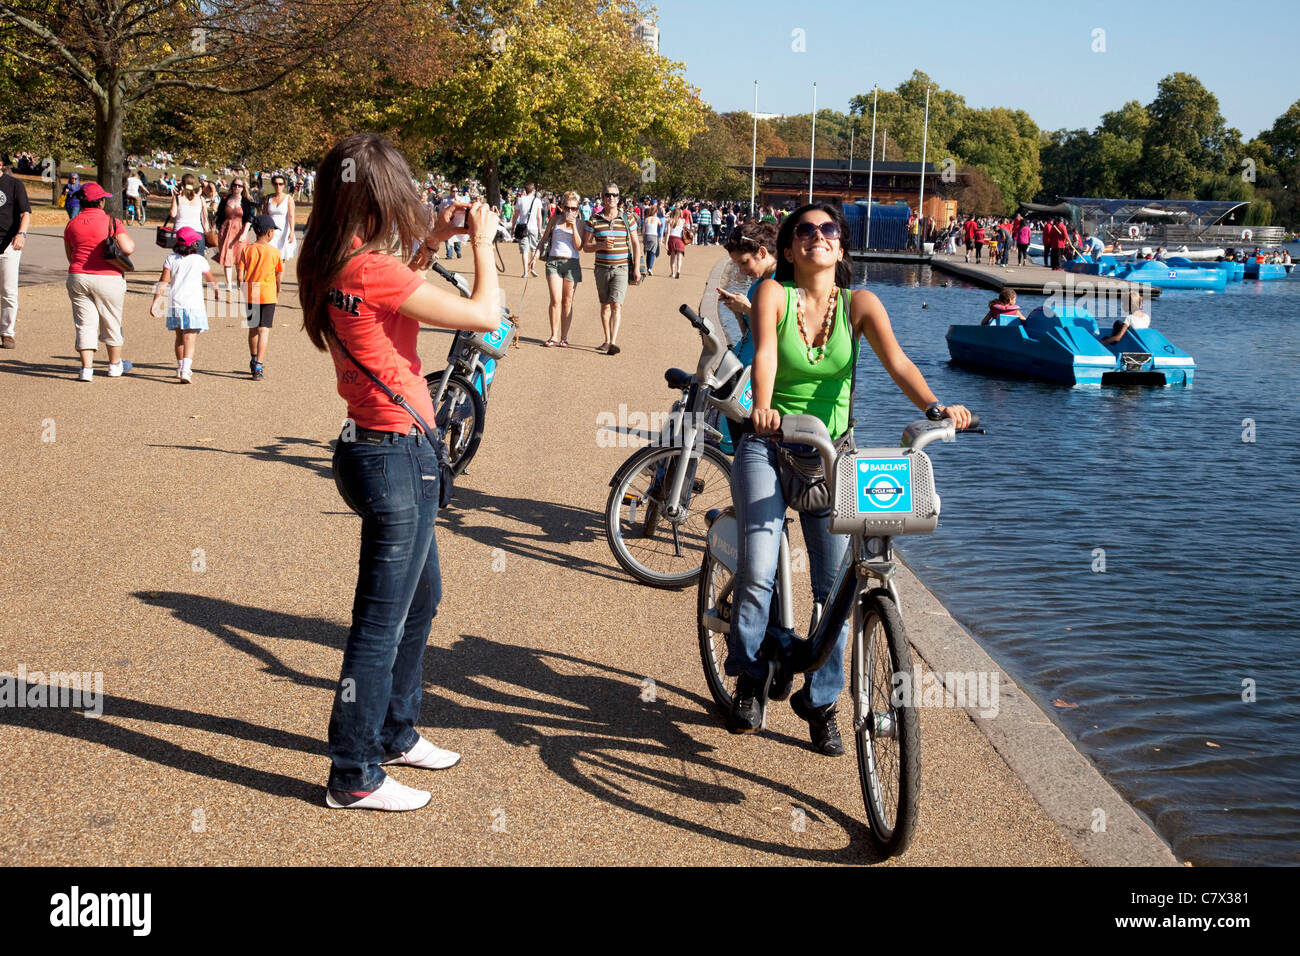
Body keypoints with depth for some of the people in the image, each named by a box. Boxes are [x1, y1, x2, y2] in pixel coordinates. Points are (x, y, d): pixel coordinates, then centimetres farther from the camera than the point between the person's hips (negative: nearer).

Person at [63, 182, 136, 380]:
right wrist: (130, 239, 4)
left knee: (85, 323, 6)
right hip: (107, 278, -3)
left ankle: (87, 367, 0)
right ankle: (115, 364, 26)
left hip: (77, 277, 3)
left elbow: (70, 256, 13)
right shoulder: (113, 222, -8)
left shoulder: (71, 225, 5)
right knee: (111, 323, 13)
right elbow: (128, 248, -18)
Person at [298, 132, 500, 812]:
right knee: (382, 619, 0)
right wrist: (482, 241, -4)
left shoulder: (332, 268, 5)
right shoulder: (375, 271, -22)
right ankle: (354, 777, 11)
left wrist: (431, 241, 19)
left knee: (421, 597, 24)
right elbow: (485, 316, -18)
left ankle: (394, 732, 38)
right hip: (397, 456, -10)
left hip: (372, 447, 10)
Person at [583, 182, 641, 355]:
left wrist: (637, 268, -1)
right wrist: (601, 245, -16)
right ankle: (607, 340, 24)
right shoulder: (595, 220, 2)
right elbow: (586, 246, 4)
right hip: (602, 268, 2)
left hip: (622, 268, -2)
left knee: (616, 304, -15)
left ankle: (614, 342, -21)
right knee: (605, 306, 11)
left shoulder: (628, 219, 1)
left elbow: (636, 244, 6)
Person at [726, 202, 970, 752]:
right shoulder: (773, 294, -4)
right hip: (769, 445, -2)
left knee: (835, 584, -3)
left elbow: (897, 362, -15)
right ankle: (750, 678, 12)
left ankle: (820, 701, 18)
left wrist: (934, 407, -34)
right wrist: (762, 407, -42)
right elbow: (765, 354, -22)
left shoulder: (859, 304, 0)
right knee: (757, 571, -15)